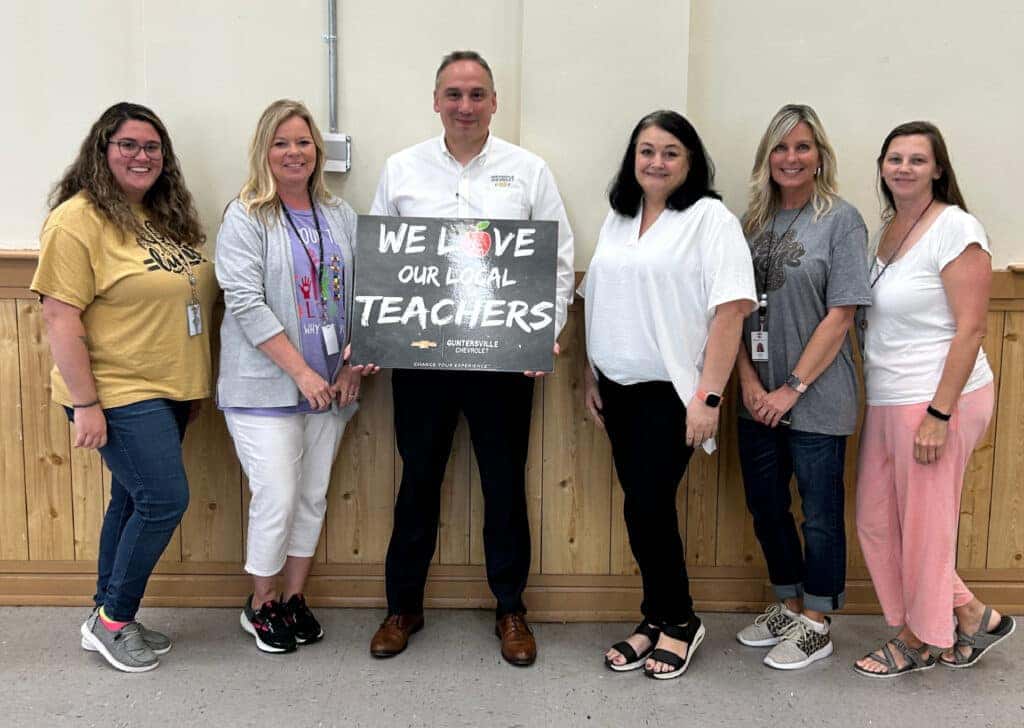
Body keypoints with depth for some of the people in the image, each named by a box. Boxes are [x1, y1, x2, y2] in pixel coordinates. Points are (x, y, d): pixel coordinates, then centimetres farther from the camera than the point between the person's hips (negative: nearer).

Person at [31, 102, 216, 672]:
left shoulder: (169, 215, 11)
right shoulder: (78, 219, -13)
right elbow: (60, 316, -16)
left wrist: (195, 385, 17)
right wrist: (85, 403, -19)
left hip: (168, 390, 8)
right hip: (120, 395, -8)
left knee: (135, 501, 14)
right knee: (166, 500, -9)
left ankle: (110, 620, 29)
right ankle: (113, 620, 12)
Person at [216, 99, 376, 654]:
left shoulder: (340, 215, 9)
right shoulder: (245, 218, -6)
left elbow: (360, 295, 10)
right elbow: (246, 304, -14)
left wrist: (352, 366, -1)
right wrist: (301, 372, -16)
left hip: (329, 386, 5)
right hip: (265, 389, -5)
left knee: (313, 496, 11)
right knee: (277, 498, -4)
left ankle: (294, 596, 29)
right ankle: (260, 604, 19)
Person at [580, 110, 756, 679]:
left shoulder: (710, 218, -7)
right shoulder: (618, 220, 13)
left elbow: (731, 310, -14)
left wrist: (709, 396, -18)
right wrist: (590, 376, 12)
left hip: (671, 392, -6)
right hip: (619, 389, 6)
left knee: (648, 507, -5)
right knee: (644, 507, 10)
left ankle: (677, 621, 17)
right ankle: (661, 620, 25)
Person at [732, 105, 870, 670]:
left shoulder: (840, 220, -6)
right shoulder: (755, 221, 8)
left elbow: (840, 314, -11)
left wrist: (793, 387, -14)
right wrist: (749, 382, -5)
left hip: (816, 400, -5)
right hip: (758, 399, 6)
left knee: (819, 511, 7)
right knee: (765, 505, 15)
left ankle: (815, 625, 23)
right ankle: (788, 605, 35)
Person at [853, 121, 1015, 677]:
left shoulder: (955, 228, -12)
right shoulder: (888, 228, 11)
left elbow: (970, 329, -16)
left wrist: (938, 414, -19)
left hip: (937, 400, -8)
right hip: (886, 401, 8)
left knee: (923, 527, 6)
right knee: (876, 522, 13)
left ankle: (919, 641, 28)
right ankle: (975, 618, 30)